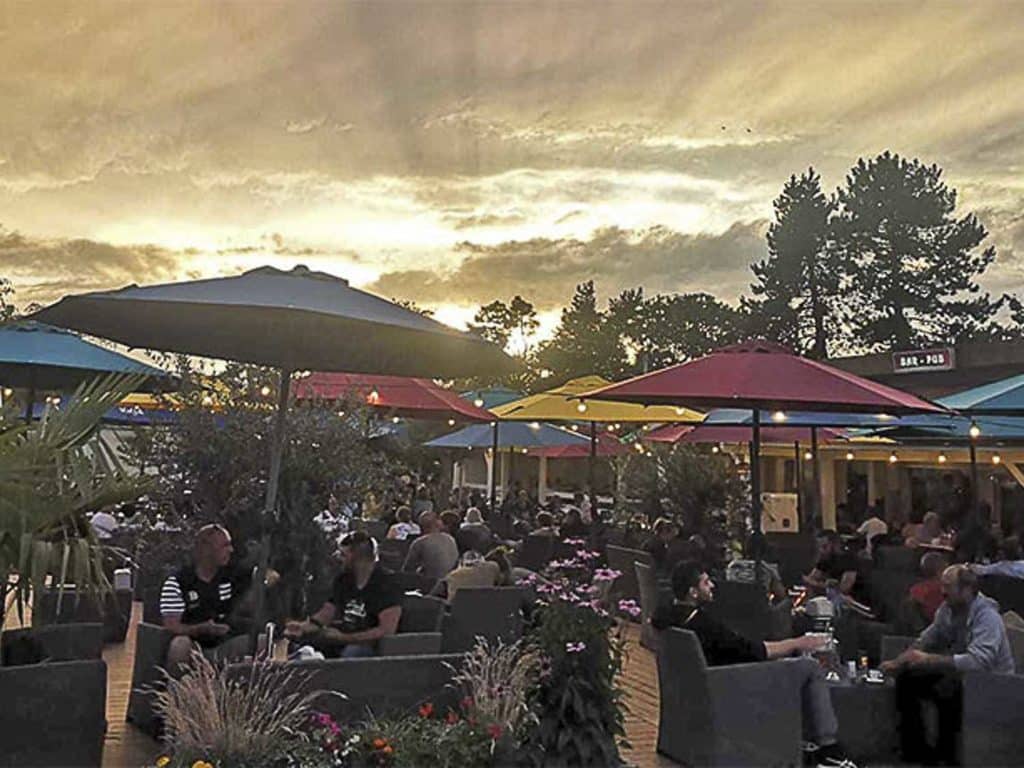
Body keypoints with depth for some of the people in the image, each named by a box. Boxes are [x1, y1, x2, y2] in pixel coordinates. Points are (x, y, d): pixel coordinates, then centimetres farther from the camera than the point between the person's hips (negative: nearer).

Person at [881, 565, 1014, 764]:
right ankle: (915, 750, 12)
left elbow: (978, 661, -39)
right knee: (905, 680, -2)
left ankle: (945, 754, -6)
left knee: (947, 692, -33)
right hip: (957, 673, 8)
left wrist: (928, 660, -39)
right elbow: (925, 641, 9)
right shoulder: (948, 608, -1)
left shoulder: (987, 617, -25)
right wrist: (898, 662, -4)